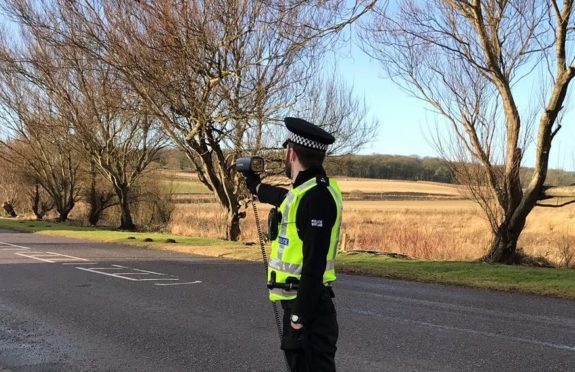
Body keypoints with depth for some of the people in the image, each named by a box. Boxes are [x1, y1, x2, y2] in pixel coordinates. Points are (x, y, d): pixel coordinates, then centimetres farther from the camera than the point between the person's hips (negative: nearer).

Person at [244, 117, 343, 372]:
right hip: (297, 303, 10)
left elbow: (314, 263, -24)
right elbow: (280, 197, 37)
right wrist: (254, 183, 55)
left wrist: (301, 315, -23)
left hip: (309, 305, -10)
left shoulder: (316, 196, -20)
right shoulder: (303, 191, 11)